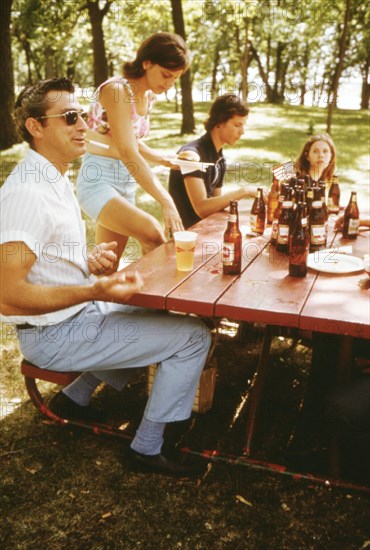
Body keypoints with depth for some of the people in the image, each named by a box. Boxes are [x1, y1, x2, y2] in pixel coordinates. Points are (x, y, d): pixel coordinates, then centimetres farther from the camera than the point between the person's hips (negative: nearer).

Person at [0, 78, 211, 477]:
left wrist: (90, 262, -1)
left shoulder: (54, 180, 8)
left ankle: (77, 397, 23)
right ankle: (148, 446, 7)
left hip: (77, 312, 10)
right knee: (194, 336, -9)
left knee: (163, 317, 26)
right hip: (55, 334, -10)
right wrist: (95, 290, -38)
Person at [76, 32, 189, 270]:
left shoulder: (148, 96, 8)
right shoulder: (116, 89, -17)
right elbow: (127, 152, -26)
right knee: (153, 234, -28)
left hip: (127, 182, 8)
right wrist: (166, 201, -30)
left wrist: (164, 159, 3)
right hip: (98, 181, -8)